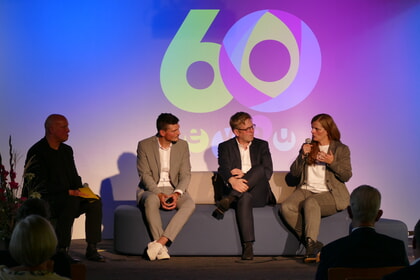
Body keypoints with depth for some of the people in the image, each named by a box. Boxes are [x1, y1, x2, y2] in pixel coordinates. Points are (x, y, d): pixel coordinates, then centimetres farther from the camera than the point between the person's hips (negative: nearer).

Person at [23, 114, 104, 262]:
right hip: (44, 200, -8)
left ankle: (91, 249, -16)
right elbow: (39, 185, -17)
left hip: (67, 196, 8)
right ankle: (61, 250, -34)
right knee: (72, 201, -36)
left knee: (95, 201, -14)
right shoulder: (36, 152, -9)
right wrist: (68, 192, -21)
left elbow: (74, 177, 23)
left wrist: (79, 189, -1)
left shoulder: (67, 150, 16)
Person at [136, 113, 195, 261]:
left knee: (190, 204, -31)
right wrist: (159, 194, -24)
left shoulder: (182, 145, 4)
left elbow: (185, 174, 1)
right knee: (151, 200, -39)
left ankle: (160, 242, -40)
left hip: (174, 190, 2)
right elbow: (145, 175, -8)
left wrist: (177, 193, -18)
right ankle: (161, 249, -36)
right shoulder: (144, 145, -4)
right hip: (151, 190, -2)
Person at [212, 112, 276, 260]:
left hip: (259, 194, 2)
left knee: (260, 169, -29)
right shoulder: (225, 147, 12)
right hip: (238, 192, -2)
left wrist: (244, 175, -11)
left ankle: (228, 200, -34)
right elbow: (223, 169, -7)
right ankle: (248, 245, -44)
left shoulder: (262, 145, 16)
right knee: (245, 198, -39)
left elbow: (268, 172, 3)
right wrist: (232, 180, -31)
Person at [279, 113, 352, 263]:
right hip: (306, 190, 4)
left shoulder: (341, 149, 10)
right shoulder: (308, 147, 20)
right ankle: (313, 244, -24)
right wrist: (302, 155, -2)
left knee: (310, 203, -39)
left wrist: (332, 163, -15)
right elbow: (294, 173, 13)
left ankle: (311, 244, -45)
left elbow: (346, 176, 0)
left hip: (329, 194, -4)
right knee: (286, 207, -28)